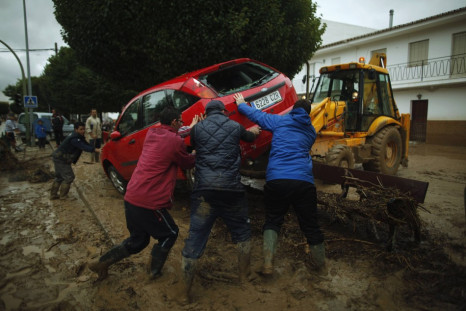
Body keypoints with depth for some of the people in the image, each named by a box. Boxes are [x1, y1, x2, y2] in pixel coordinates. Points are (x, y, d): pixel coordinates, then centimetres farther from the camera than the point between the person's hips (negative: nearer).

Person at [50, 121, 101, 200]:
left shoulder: (79, 137, 7)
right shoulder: (74, 139, -25)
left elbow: (85, 144, 6)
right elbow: (83, 147, -36)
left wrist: (95, 148, -6)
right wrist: (95, 149, -46)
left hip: (58, 158, 11)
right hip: (61, 160, -11)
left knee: (59, 177, 19)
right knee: (69, 177, -4)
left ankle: (53, 195, 29)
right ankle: (63, 195, 7)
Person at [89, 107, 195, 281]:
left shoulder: (151, 134, 10)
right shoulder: (175, 141, -13)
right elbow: (188, 164, 4)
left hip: (131, 197, 8)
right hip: (148, 202, -8)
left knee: (137, 240, 25)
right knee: (169, 234, 18)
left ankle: (102, 263, 26)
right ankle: (155, 271, 27)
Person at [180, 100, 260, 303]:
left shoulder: (197, 128, 8)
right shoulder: (235, 127, 9)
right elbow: (250, 137, 32)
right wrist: (254, 131, 56)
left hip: (204, 189, 0)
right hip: (231, 188, 1)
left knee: (195, 238, 7)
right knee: (241, 231, 24)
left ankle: (185, 293, 14)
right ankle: (244, 273, 38)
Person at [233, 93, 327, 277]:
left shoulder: (280, 121, 13)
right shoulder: (311, 130, 23)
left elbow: (256, 115, 22)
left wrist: (241, 104, 42)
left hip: (276, 179, -1)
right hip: (304, 181, 2)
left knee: (272, 221, 16)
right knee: (310, 225, 15)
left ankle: (268, 263, 1)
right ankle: (321, 267, 29)